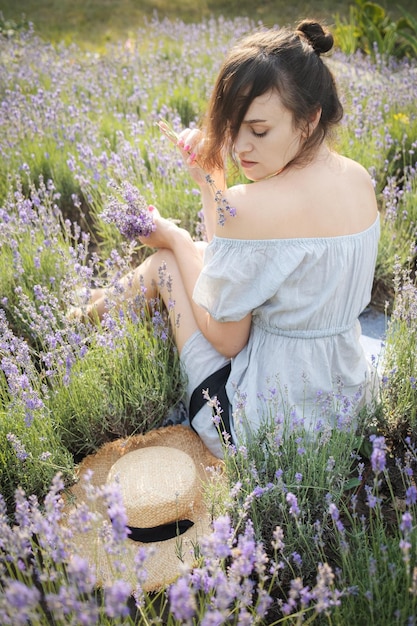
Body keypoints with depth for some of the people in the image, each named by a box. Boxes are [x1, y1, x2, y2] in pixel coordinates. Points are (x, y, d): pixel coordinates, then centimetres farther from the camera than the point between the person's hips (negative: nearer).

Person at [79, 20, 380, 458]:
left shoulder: (249, 208, -29)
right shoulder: (358, 179, -6)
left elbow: (226, 339, -15)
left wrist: (175, 239, -4)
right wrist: (211, 184, 0)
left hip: (269, 430, -7)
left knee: (167, 260, 7)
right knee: (196, 254, 18)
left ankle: (104, 307, 41)